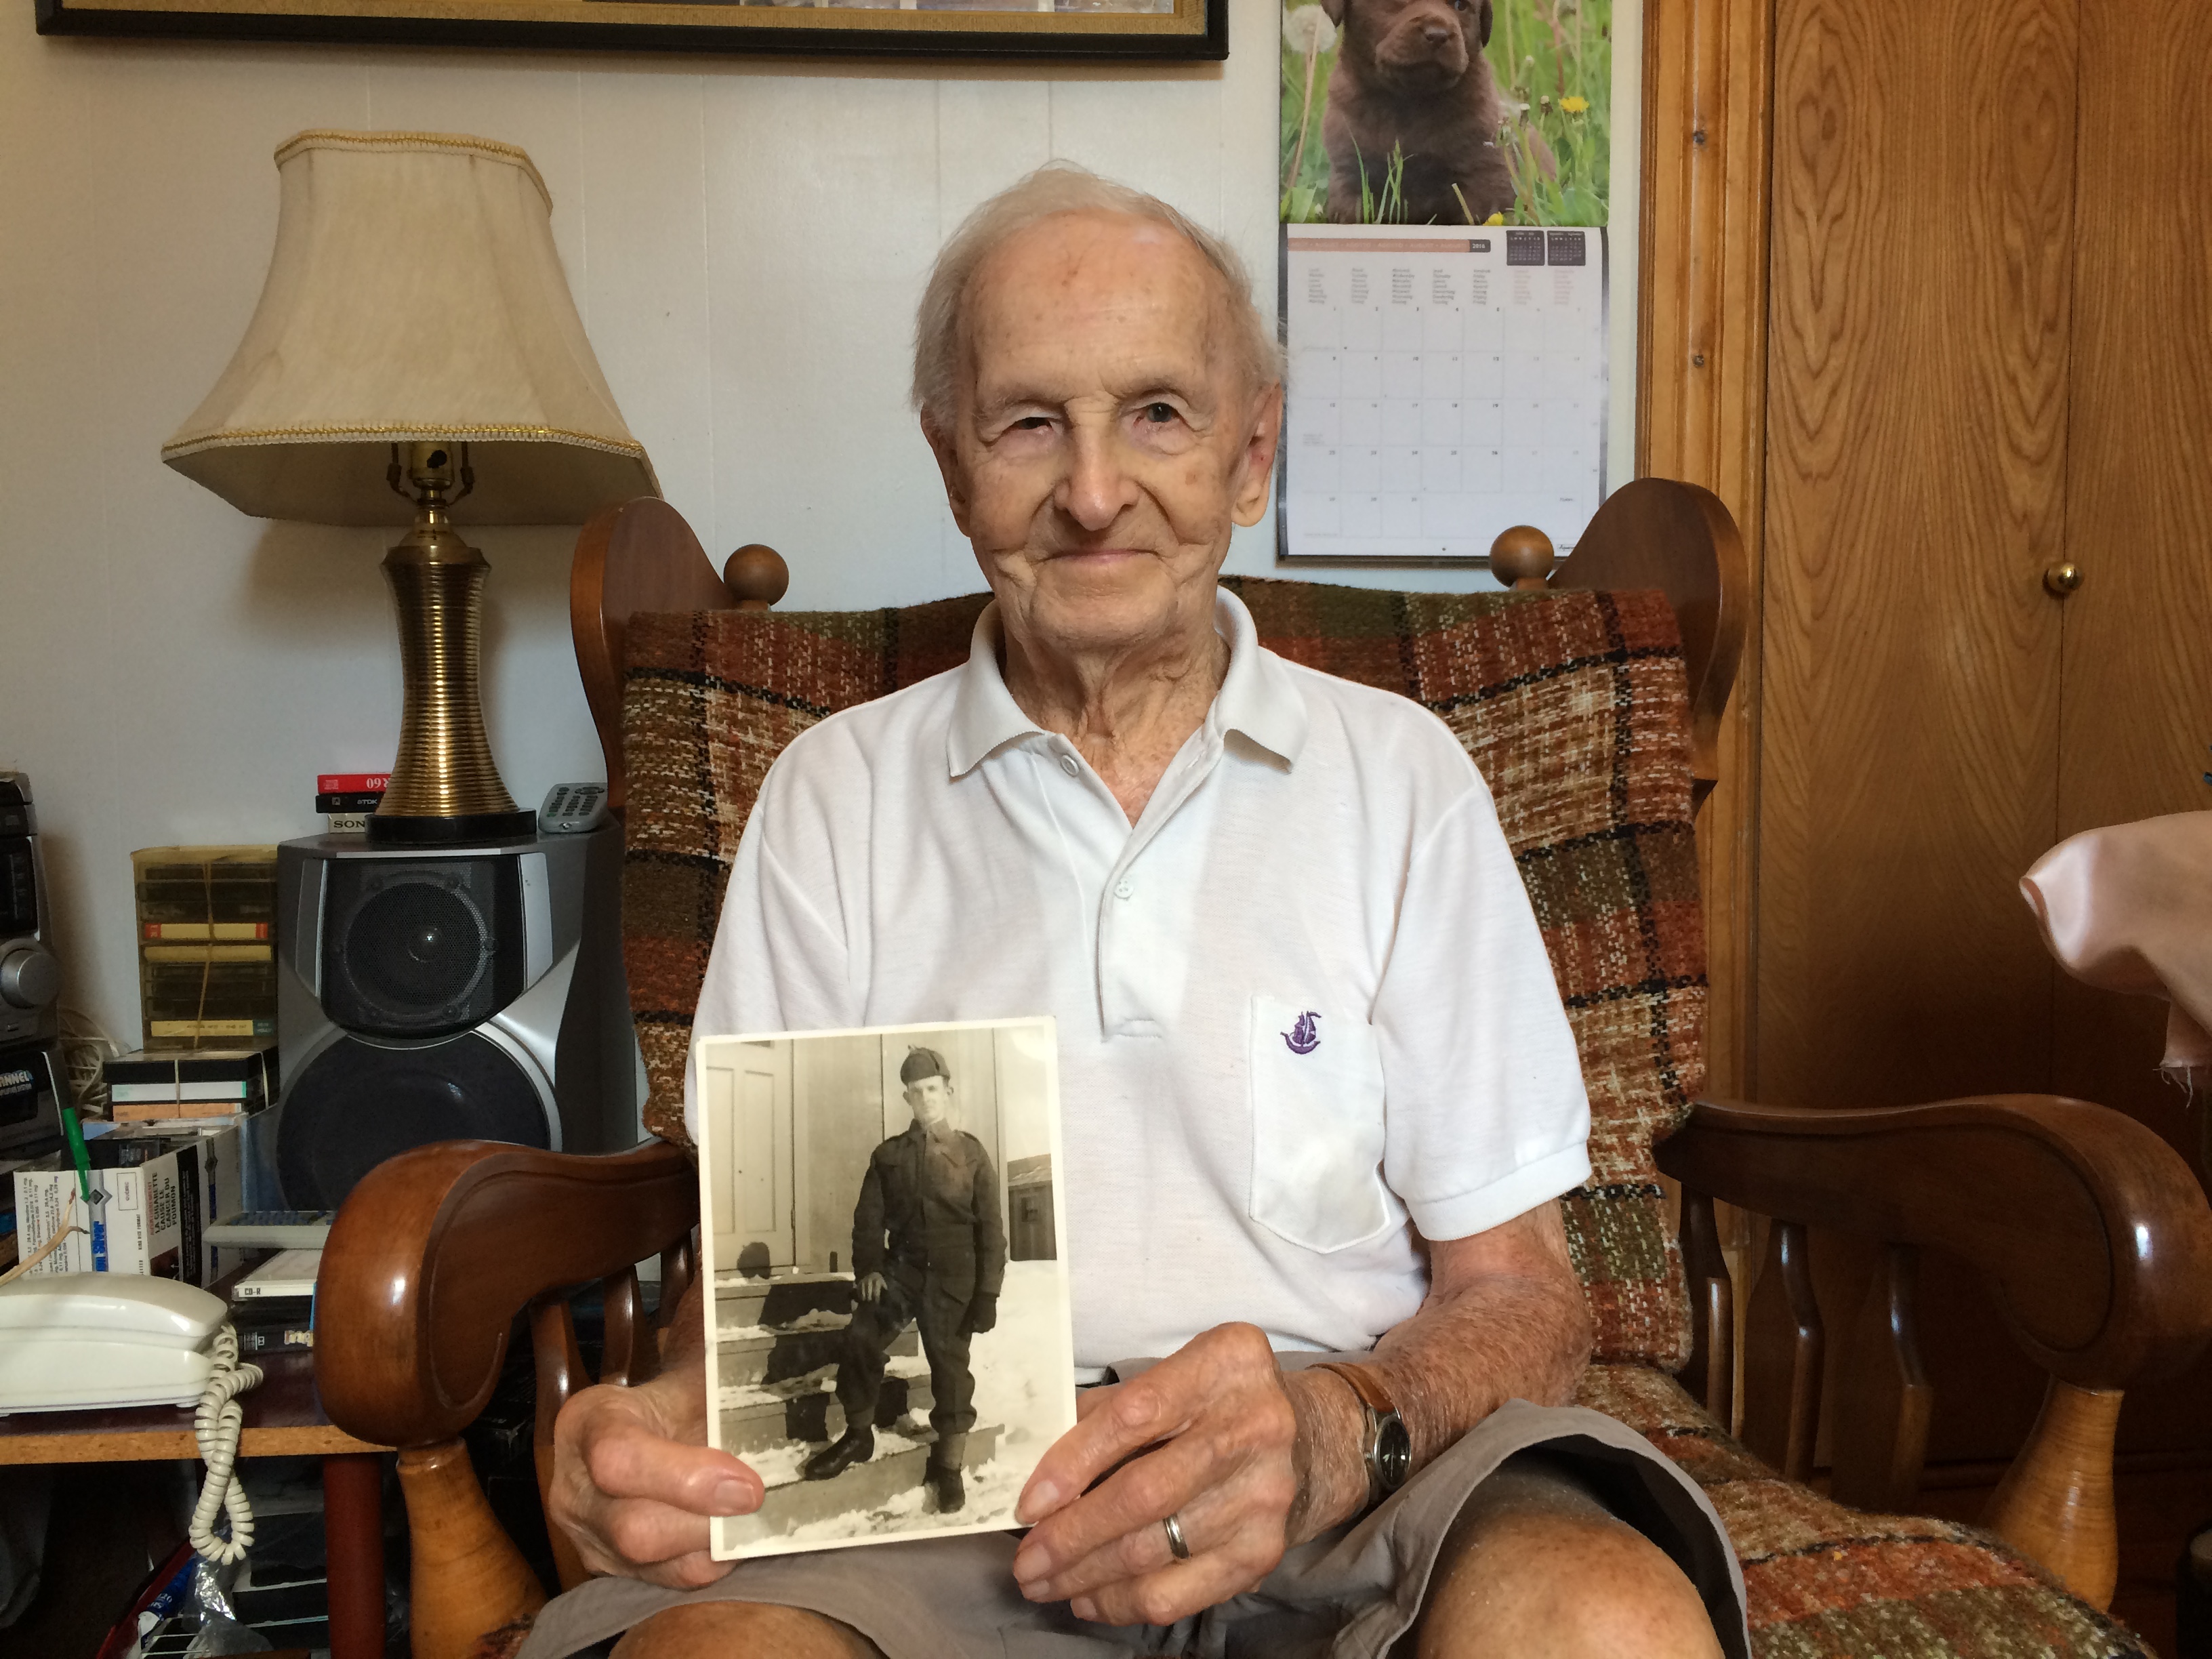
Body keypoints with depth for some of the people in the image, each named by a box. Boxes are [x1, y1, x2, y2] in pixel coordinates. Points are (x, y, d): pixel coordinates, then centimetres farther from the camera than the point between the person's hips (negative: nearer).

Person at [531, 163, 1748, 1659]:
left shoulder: (1399, 774, 7)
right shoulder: (837, 792, 9)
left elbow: (1514, 1287, 4)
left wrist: (1339, 1433, -19)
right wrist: (675, 1418, -17)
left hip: (1362, 1500, 0)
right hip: (941, 1504, 1)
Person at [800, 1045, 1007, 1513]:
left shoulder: (971, 1153, 2)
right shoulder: (888, 1155, 9)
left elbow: (991, 1229, -1)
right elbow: (869, 1218, 7)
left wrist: (987, 1294, -8)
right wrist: (868, 1268, -11)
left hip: (953, 1275, -2)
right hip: (902, 1266, 2)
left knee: (949, 1362, -3)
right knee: (861, 1337, -17)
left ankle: (947, 1464, 13)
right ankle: (858, 1435, 1)